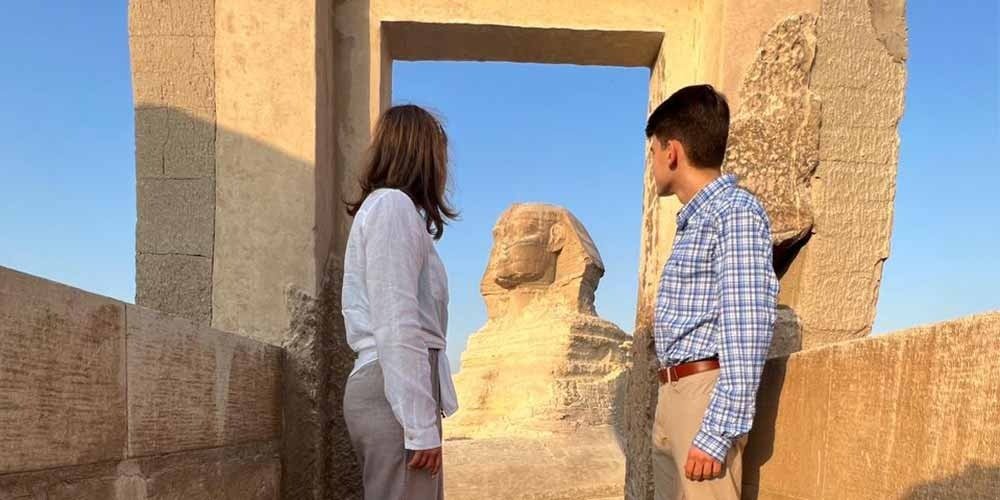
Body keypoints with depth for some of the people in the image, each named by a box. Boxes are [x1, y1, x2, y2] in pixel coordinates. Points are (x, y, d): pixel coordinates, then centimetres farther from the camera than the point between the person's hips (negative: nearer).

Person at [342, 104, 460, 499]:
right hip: (397, 391, -10)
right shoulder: (392, 204, -7)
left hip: (391, 386, 10)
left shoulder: (386, 207, 22)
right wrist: (421, 425, -18)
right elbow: (397, 325, -16)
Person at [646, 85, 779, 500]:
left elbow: (747, 332, -19)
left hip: (705, 393, -9)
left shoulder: (736, 213, -10)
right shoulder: (694, 220, 18)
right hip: (671, 395, 9)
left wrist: (718, 431, -23)